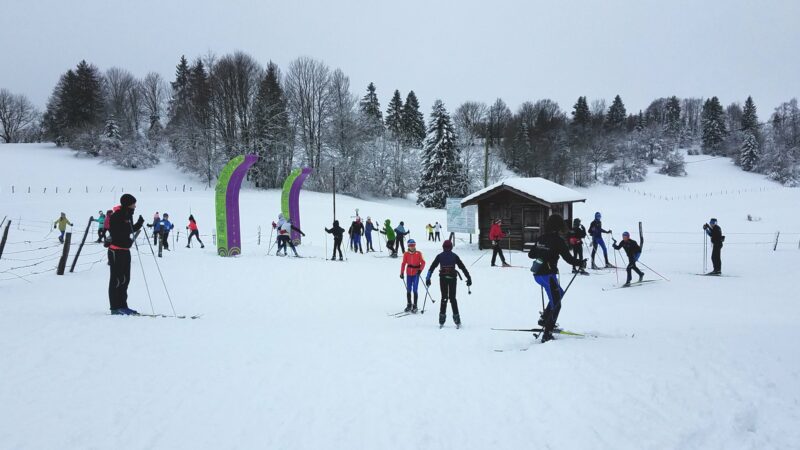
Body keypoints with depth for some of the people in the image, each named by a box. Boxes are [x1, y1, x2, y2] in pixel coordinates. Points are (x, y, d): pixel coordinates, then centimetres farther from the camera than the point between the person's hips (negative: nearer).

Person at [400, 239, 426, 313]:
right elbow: (403, 263, 4)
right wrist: (402, 273, 0)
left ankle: (415, 306, 2)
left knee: (414, 290, -6)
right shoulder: (406, 254, 0)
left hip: (416, 274, -3)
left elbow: (423, 262, -7)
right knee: (408, 290, 9)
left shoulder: (418, 253, -6)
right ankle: (409, 305, 22)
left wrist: (420, 270, -20)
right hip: (409, 274, 3)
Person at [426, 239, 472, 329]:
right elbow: (462, 267, 5)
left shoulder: (439, 256, 5)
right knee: (452, 298, 8)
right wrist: (468, 278, 8)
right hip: (452, 278, 0)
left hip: (443, 278, 0)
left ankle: (442, 321, 4)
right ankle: (457, 319, 3)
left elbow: (432, 267, 0)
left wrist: (428, 278, 1)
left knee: (444, 298, 8)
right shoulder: (454, 256, 5)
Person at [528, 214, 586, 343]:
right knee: (555, 304, 2)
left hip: (537, 274, 8)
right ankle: (547, 334, -2)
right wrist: (581, 263, 4)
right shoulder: (557, 240, -13)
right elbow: (569, 258, -13)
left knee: (559, 293, 28)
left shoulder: (541, 238, 7)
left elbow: (530, 254, 14)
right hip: (548, 275, -8)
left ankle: (544, 318, 21)